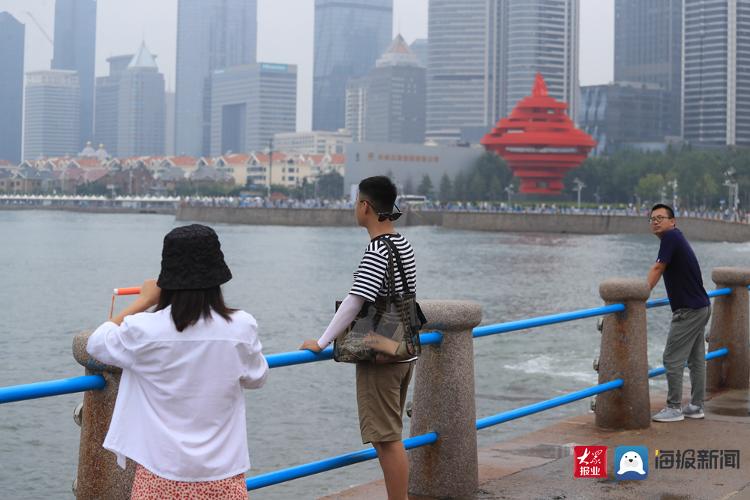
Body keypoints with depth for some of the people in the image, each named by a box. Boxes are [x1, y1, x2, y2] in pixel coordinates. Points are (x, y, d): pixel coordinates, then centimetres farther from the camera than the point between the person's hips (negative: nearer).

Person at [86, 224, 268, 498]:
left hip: (161, 475, -1)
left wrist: (143, 301, 14)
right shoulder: (241, 327, -11)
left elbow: (96, 344, 7)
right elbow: (256, 378, 9)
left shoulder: (145, 330, -13)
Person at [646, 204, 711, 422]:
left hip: (688, 310, -10)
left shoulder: (671, 236, -13)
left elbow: (657, 268, -15)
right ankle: (696, 406, 17)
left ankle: (674, 408, -2)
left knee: (673, 359, -6)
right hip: (700, 307, 10)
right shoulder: (675, 238, 15)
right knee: (696, 359, 12)